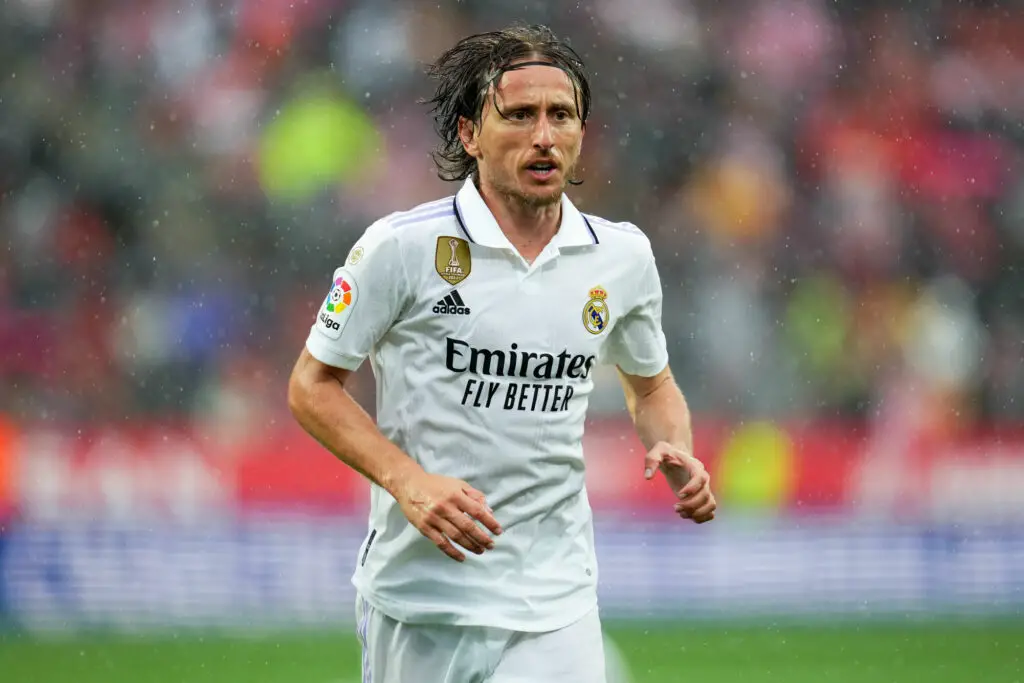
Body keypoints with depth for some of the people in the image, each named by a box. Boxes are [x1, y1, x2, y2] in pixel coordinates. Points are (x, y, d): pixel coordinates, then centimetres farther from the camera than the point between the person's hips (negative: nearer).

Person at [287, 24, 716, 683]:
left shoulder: (623, 256, 4)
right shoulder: (401, 246, -8)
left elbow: (651, 384, 21)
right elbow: (312, 385, -2)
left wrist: (677, 455, -1)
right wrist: (408, 481, -16)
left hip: (554, 602, 2)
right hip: (418, 597, -2)